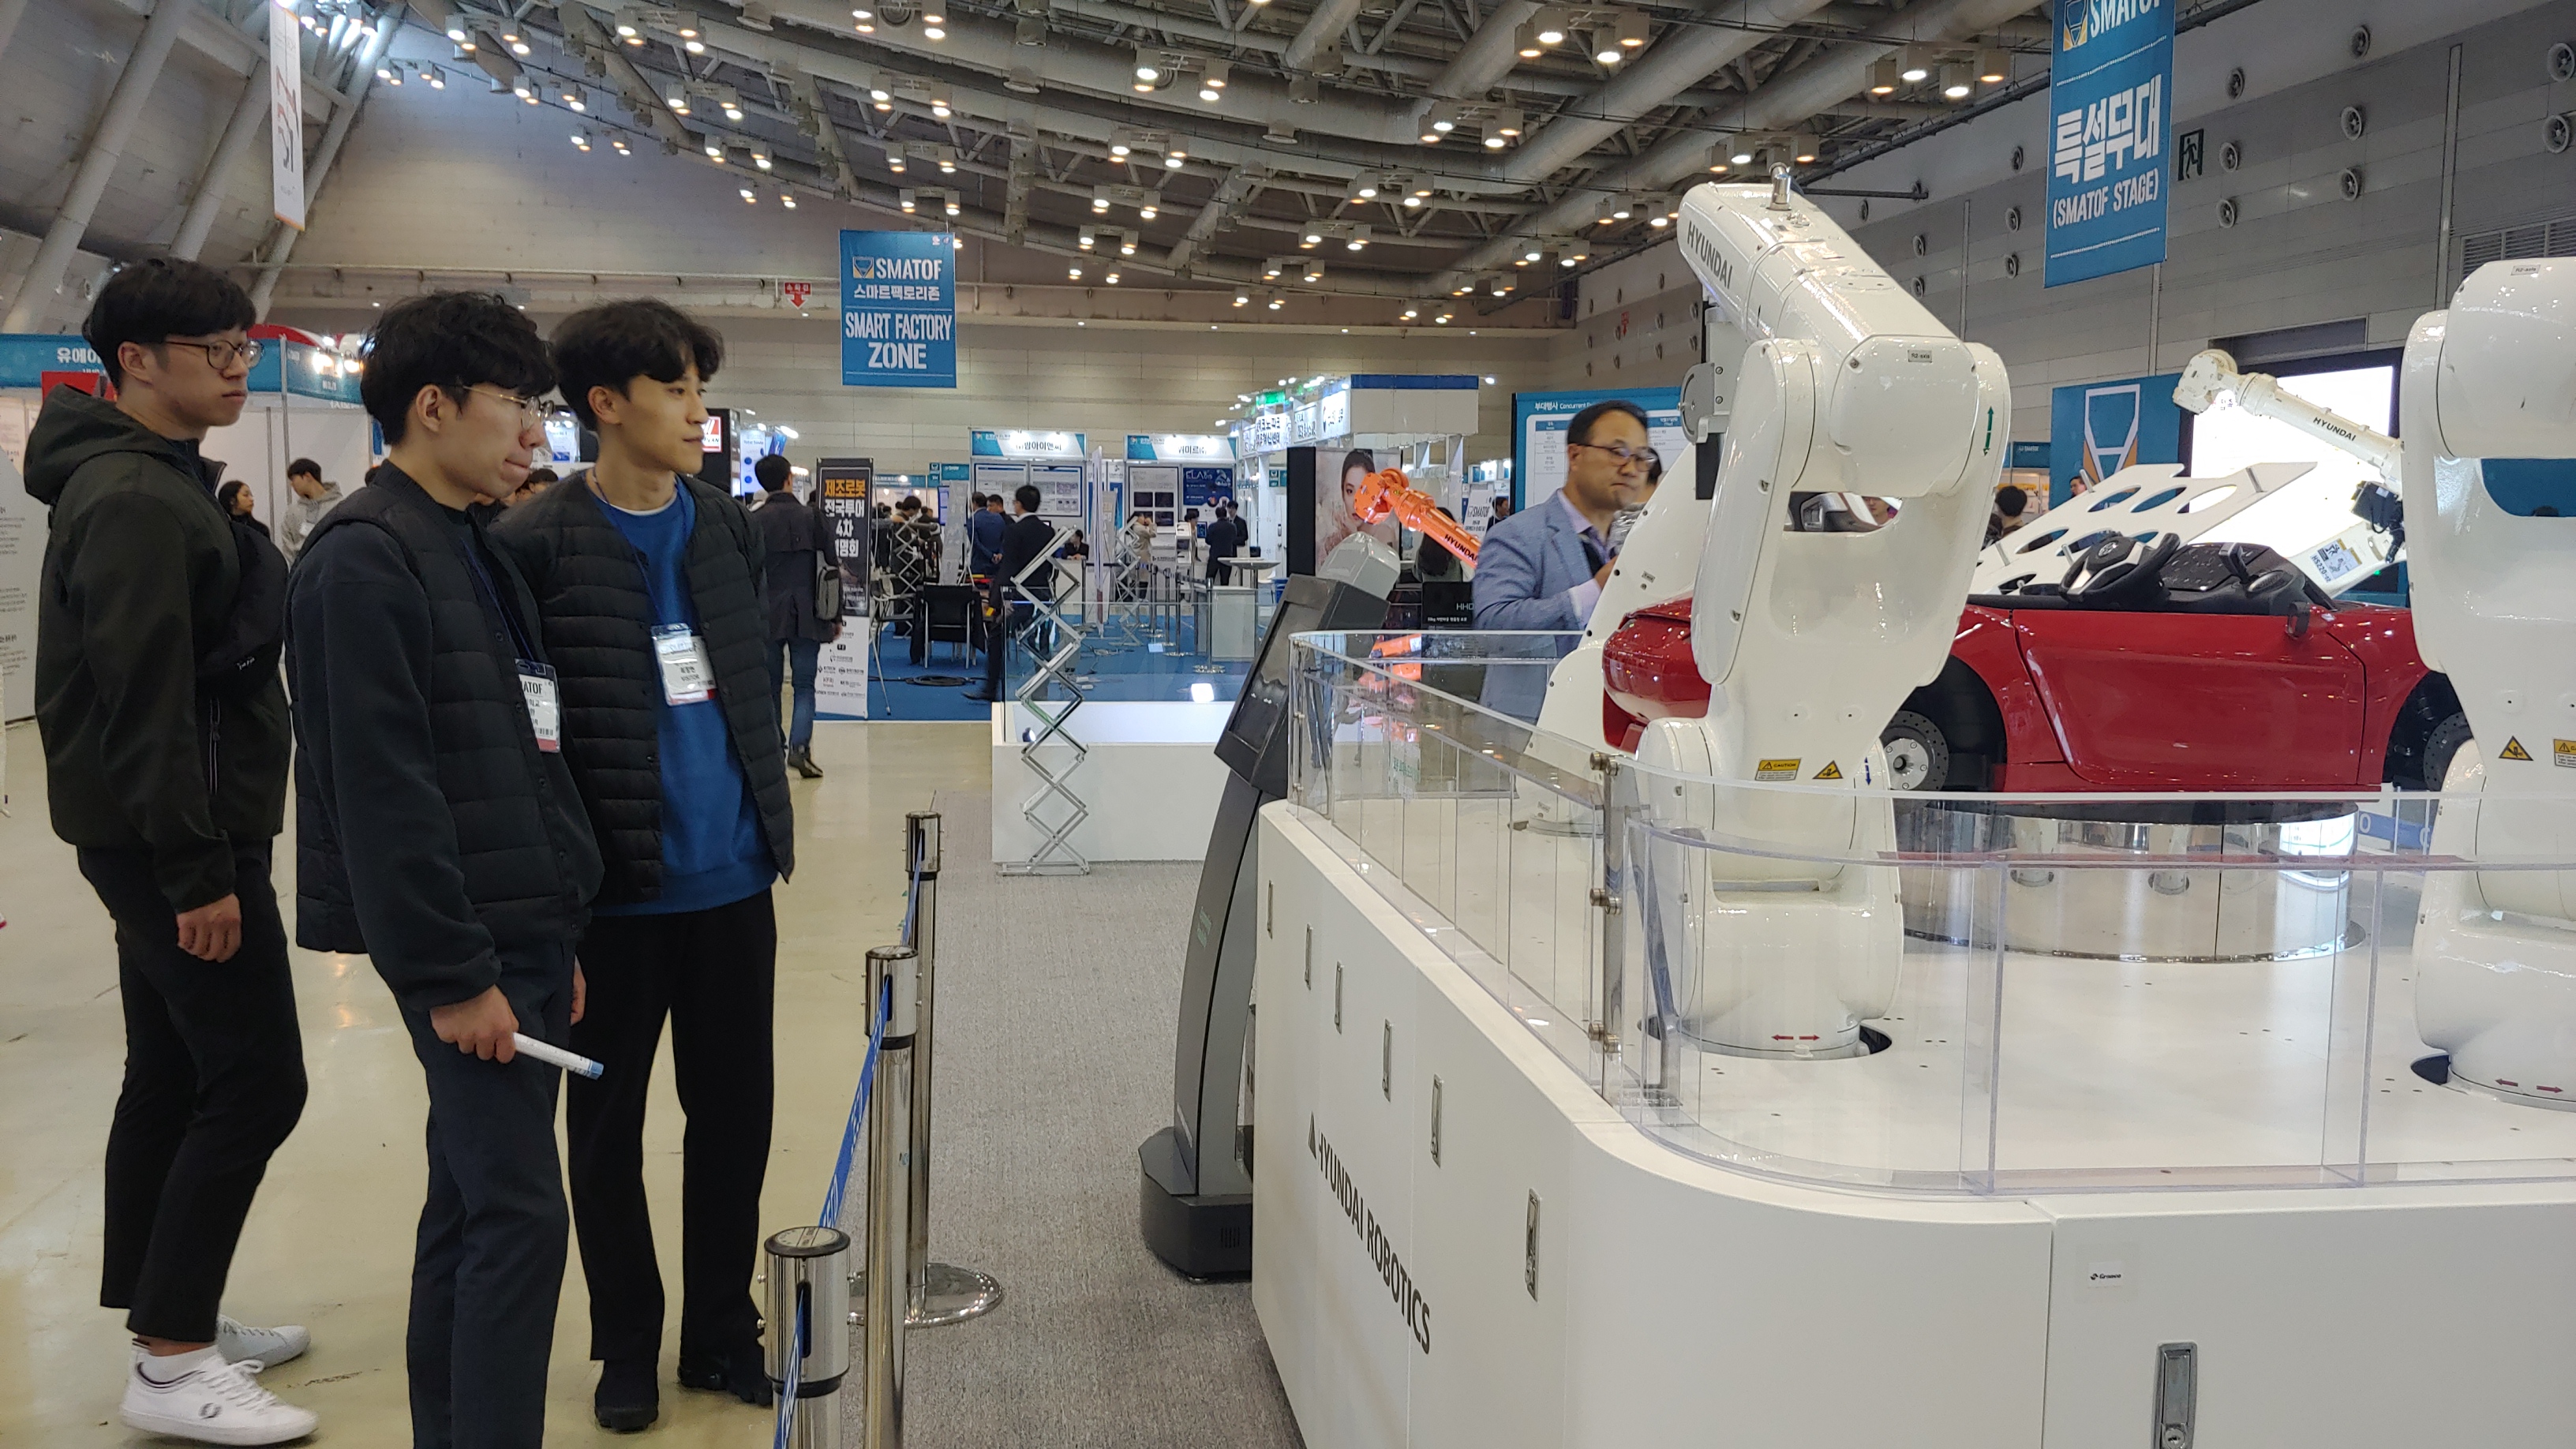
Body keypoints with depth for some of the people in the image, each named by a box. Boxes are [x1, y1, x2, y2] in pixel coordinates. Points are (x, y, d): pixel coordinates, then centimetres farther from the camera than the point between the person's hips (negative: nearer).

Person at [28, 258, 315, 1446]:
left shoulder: (159, 483, 15)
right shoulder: (137, 500, -17)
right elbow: (146, 697, -23)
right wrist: (200, 872, -22)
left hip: (166, 837, 10)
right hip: (173, 836, -10)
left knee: (174, 1078, 15)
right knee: (256, 1081, -7)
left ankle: (170, 1321, 26)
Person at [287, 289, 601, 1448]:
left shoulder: (474, 549, 16)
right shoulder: (364, 560, -13)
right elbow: (380, 787, -19)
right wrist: (451, 975, -19)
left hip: (524, 934, 9)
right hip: (469, 950, -9)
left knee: (473, 1206, 15)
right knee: (520, 1217, -7)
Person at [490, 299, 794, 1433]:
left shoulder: (729, 529, 8)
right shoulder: (537, 546, -9)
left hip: (732, 881, 4)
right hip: (611, 892, -4)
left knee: (734, 1112, 12)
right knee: (606, 1124, 11)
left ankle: (721, 1328, 29)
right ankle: (627, 1344, 28)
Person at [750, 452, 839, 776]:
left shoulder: (753, 521, -3)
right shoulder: (812, 518, -1)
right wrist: (835, 616, 9)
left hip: (766, 615, 0)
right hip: (806, 614, 0)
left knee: (770, 687, 11)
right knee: (805, 686, 2)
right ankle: (800, 747, -14)